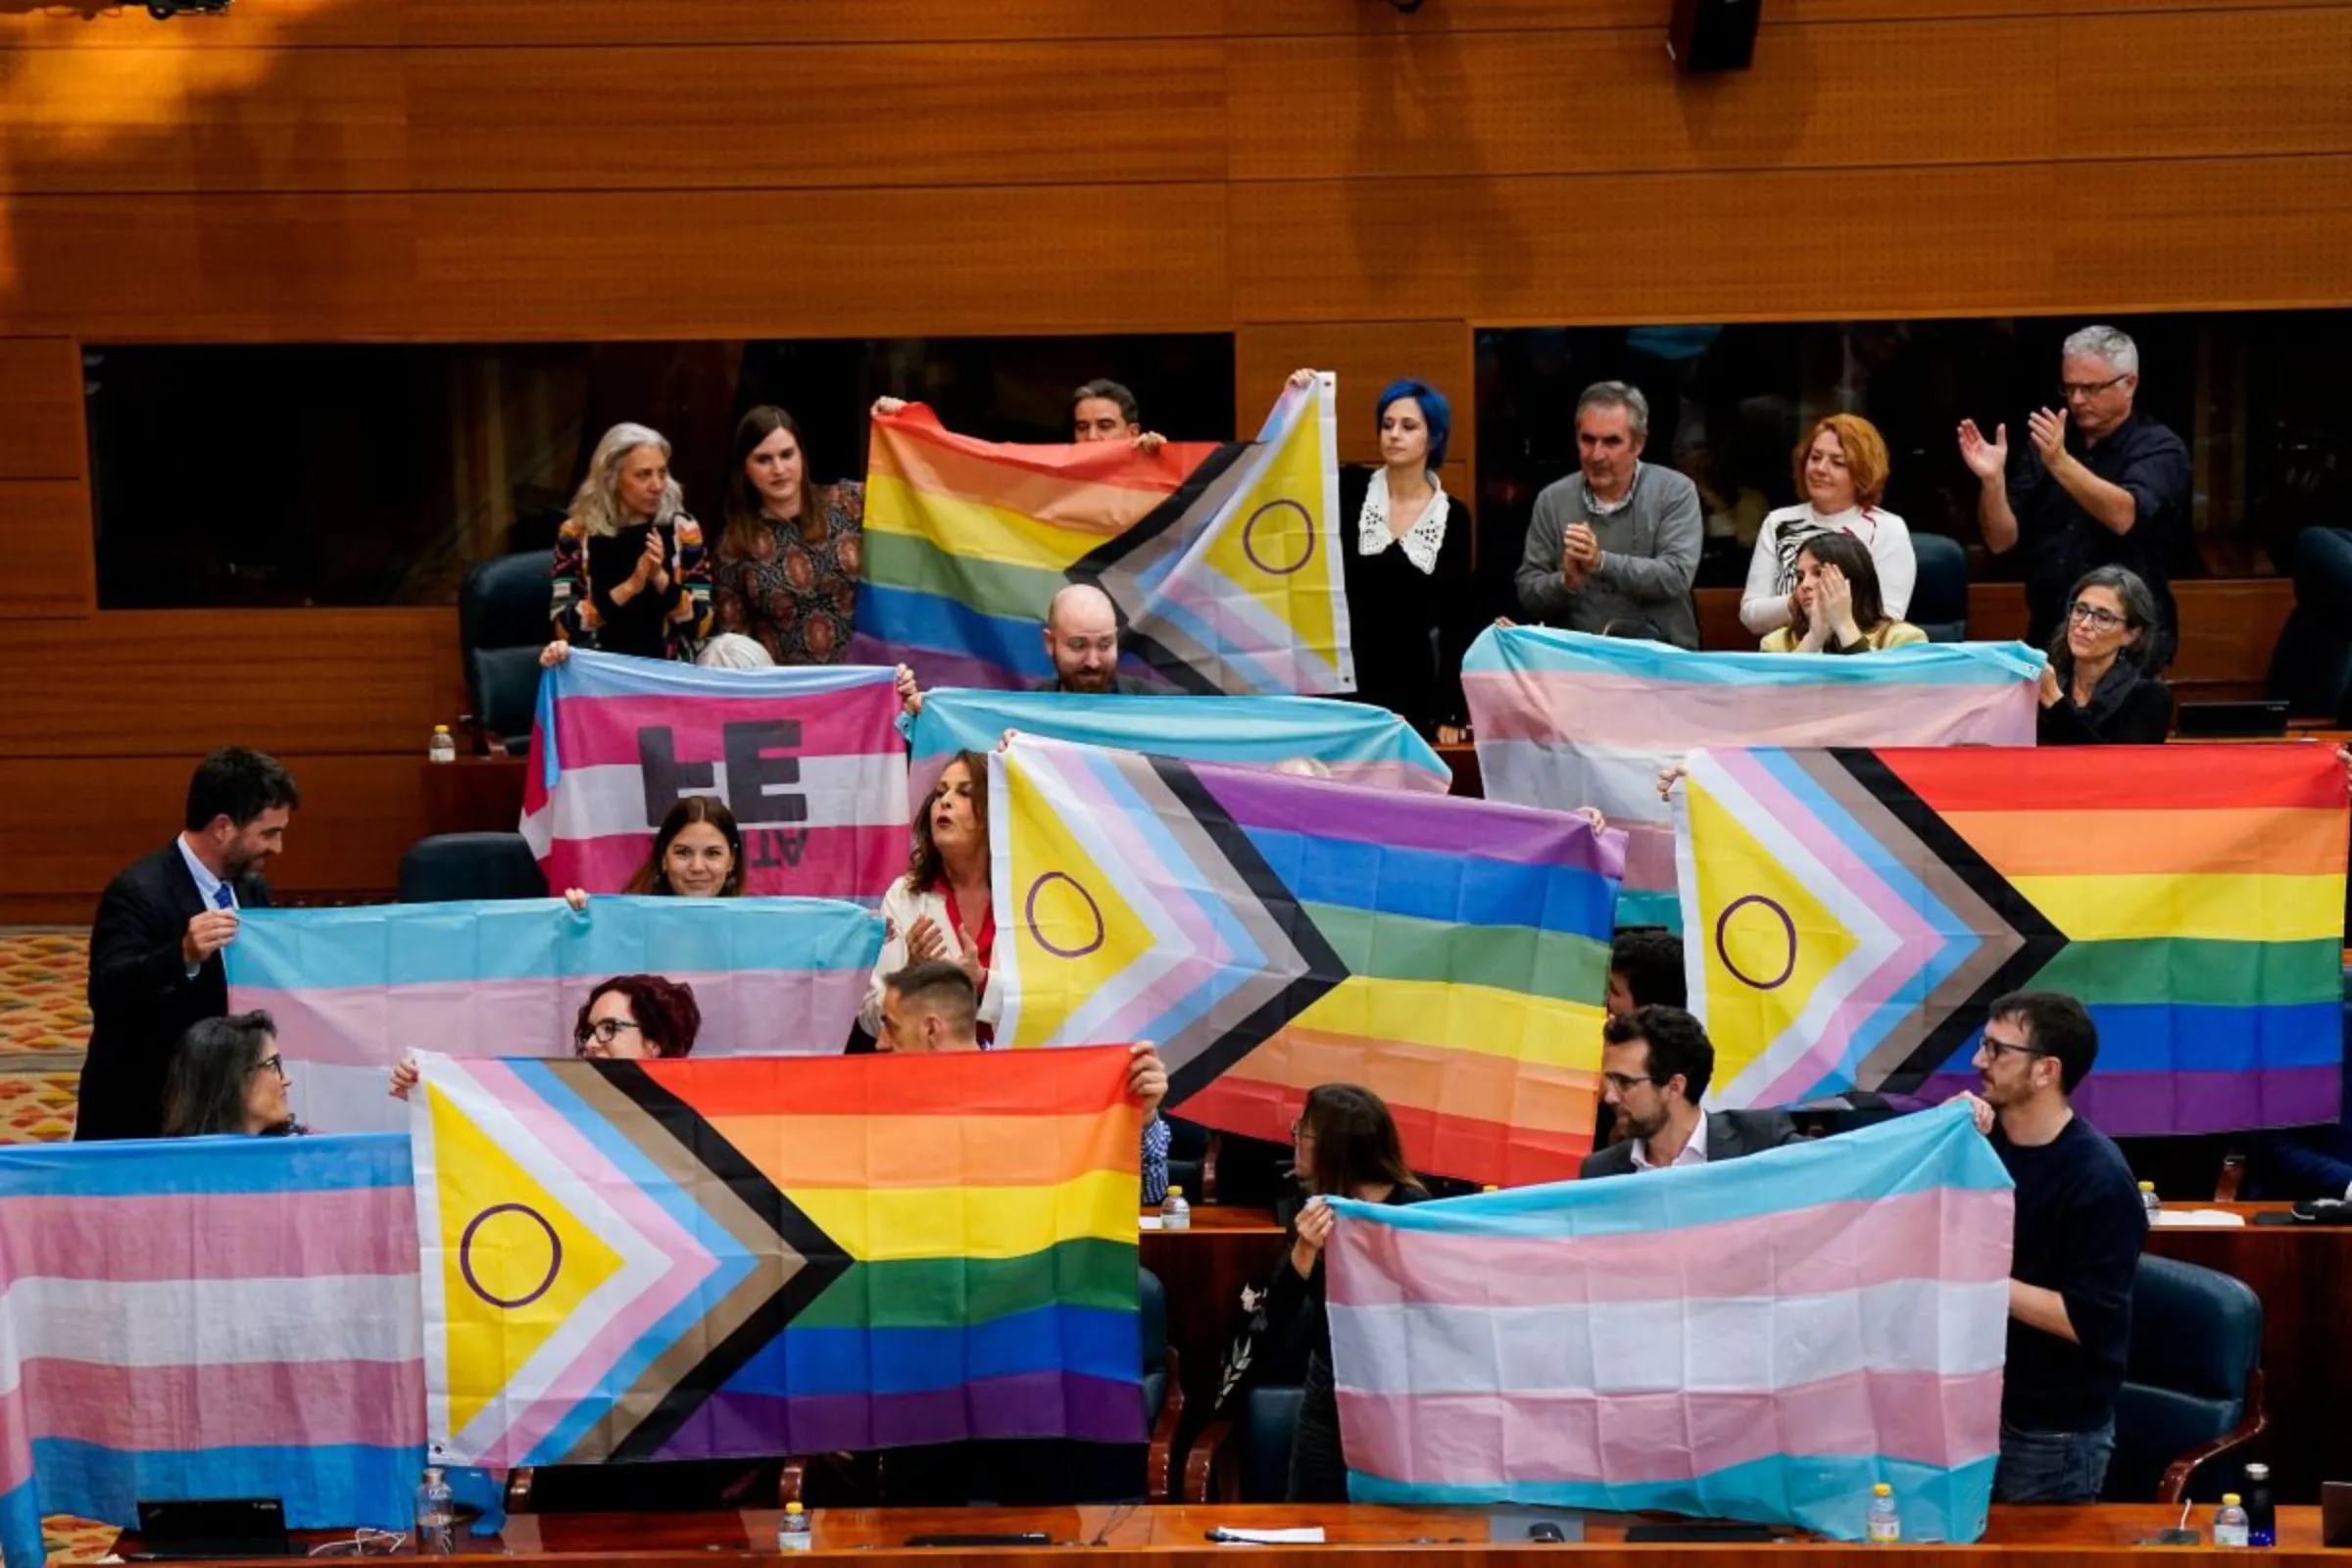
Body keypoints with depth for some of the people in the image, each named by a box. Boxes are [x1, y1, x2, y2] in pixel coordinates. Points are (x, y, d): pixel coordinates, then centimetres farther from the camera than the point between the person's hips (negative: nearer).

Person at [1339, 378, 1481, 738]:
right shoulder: (1350, 489, 1)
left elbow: (1459, 617, 2)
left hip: (1412, 686, 1)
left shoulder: (1452, 516, 1)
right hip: (1343, 680, -1)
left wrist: (1450, 711, -2)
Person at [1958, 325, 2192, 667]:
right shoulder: (2046, 444, 10)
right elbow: (2001, 540, 6)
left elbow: (2123, 517, -22)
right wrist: (1992, 479, -12)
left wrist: (2060, 462, -34)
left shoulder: (2159, 448, -2)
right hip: (2048, 633, 4)